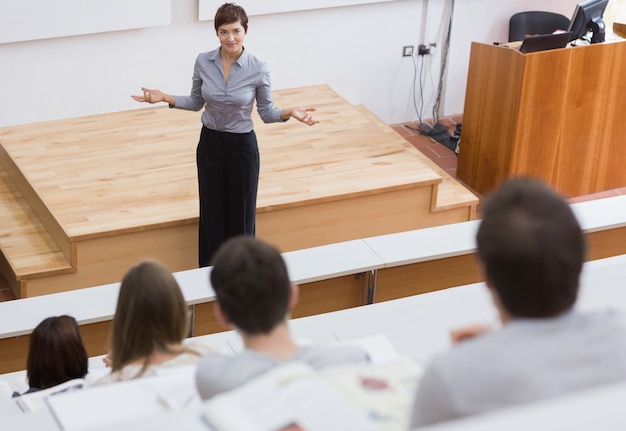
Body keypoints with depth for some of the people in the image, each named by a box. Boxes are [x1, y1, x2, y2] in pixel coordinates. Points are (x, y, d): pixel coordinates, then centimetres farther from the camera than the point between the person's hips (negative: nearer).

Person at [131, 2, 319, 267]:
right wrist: (164, 98, -8)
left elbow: (266, 112, -4)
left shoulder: (258, 69, -15)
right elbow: (197, 102, 6)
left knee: (240, 217, 8)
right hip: (209, 144, 2)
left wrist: (290, 113, -23)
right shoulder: (203, 62, -7)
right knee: (211, 215, 13)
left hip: (242, 147, -2)